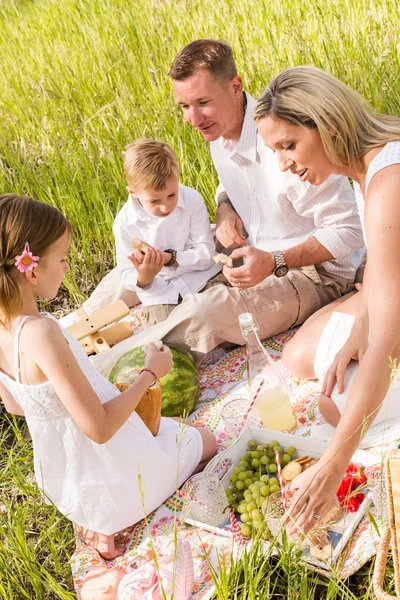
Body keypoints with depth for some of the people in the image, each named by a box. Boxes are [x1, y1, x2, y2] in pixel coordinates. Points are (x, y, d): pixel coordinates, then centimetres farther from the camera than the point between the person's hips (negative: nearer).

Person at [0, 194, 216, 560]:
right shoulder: (40, 332, -36)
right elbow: (99, 428, -31)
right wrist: (151, 373, -18)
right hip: (109, 480, -7)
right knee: (206, 443, 19)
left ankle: (98, 521, 16)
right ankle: (110, 523, 9)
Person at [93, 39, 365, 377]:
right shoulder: (220, 130, -2)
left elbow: (347, 230, -24)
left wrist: (275, 262, -33)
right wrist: (225, 208, -5)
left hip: (315, 273, -9)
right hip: (260, 258, 9)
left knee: (204, 314, -27)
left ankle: (94, 377, -16)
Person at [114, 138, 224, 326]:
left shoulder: (192, 200, -14)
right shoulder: (124, 223, -12)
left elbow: (206, 254, -11)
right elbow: (126, 277, -5)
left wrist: (169, 258, -27)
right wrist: (144, 278, -30)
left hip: (202, 278, 1)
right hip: (160, 293, 0)